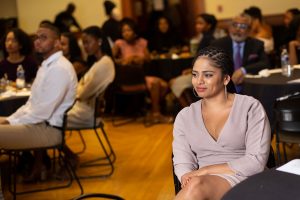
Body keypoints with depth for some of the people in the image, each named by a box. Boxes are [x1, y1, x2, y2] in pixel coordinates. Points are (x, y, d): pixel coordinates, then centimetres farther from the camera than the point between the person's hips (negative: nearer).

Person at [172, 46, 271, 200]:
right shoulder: (185, 116, 14)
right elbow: (182, 164, 5)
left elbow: (257, 162, -5)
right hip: (204, 183, 2)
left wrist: (205, 170, -9)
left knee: (196, 186, -33)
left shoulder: (251, 107, 4)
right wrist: (188, 178, -19)